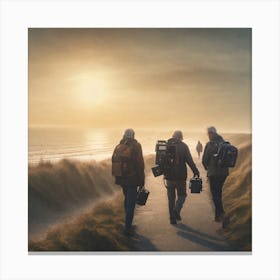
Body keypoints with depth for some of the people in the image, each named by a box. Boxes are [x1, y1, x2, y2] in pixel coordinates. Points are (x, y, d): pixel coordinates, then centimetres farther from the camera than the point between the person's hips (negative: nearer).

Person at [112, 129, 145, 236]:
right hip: (132, 179, -6)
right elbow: (140, 164, -14)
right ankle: (127, 228, 1)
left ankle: (128, 224, 30)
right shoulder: (135, 146, -12)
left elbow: (114, 162, 9)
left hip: (120, 178, 6)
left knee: (127, 199, 22)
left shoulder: (118, 147, 6)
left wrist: (116, 176, 18)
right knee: (131, 202, 0)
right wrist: (142, 180, -7)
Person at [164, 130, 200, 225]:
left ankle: (172, 218, 12)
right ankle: (176, 210, -13)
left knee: (171, 197, 12)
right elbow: (189, 160, -10)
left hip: (169, 176, 3)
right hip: (180, 176, -3)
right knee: (182, 195, 12)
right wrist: (195, 171, -2)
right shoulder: (183, 146, -5)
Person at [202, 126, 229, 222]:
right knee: (218, 193, 18)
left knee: (215, 195, 2)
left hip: (214, 173, -6)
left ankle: (221, 213, -10)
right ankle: (218, 214, 23)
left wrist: (207, 167, 10)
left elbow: (204, 159, -8)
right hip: (224, 172, 6)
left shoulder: (210, 144, -12)